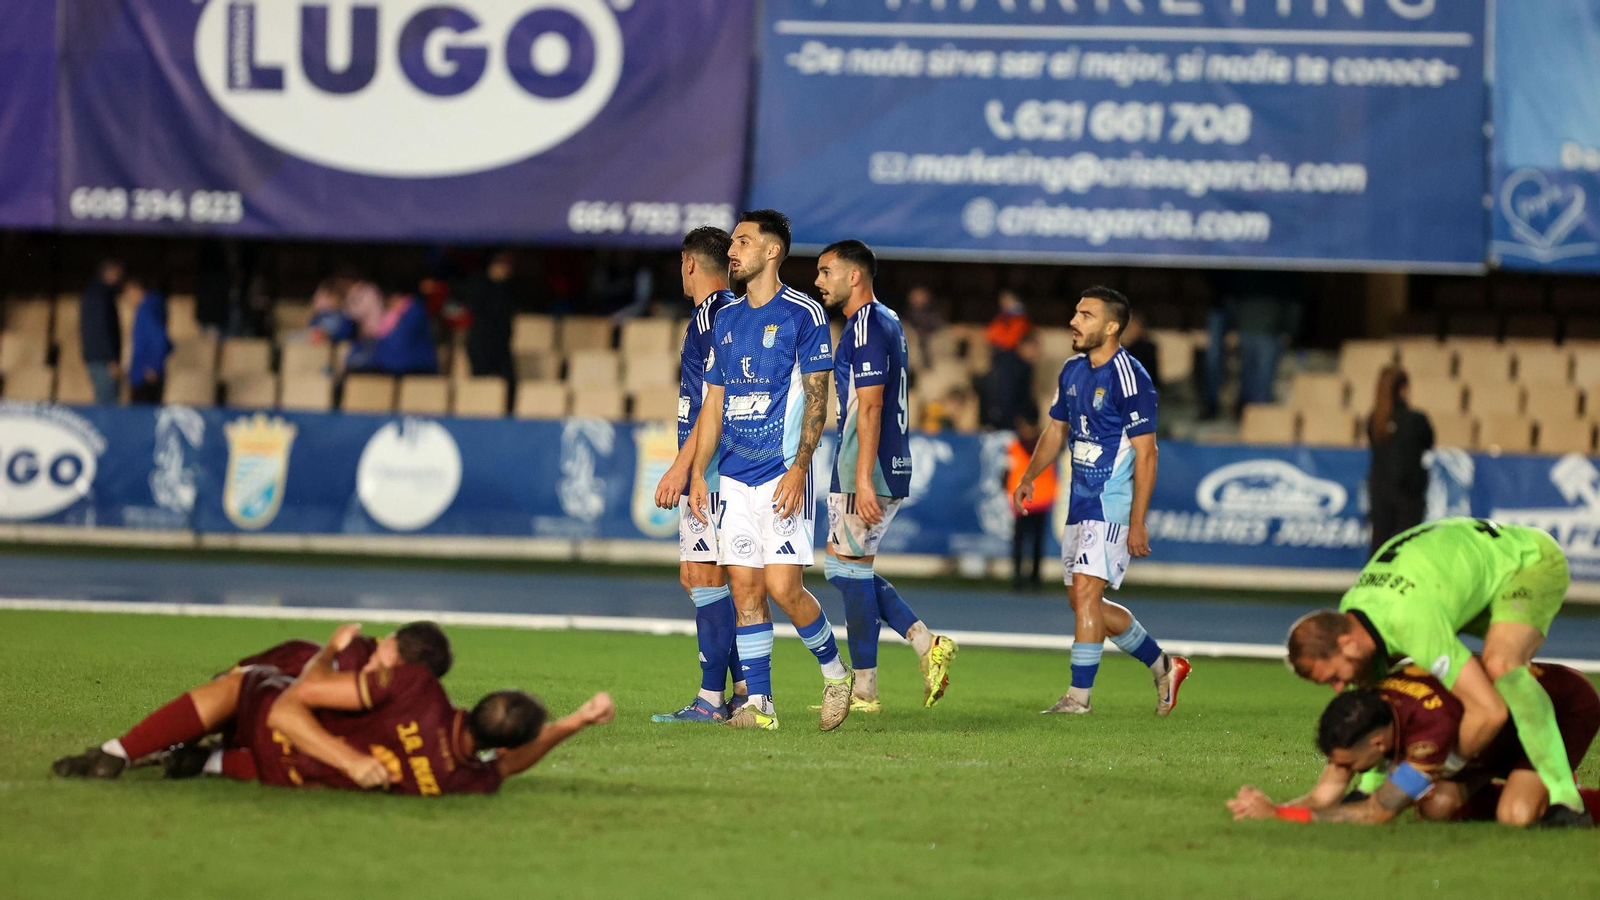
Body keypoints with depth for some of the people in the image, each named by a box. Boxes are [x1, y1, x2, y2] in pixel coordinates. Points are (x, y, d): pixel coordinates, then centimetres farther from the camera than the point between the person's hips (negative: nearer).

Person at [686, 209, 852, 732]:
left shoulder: (804, 314, -5)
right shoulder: (727, 320, 14)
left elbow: (817, 399, -9)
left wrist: (798, 471, -17)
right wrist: (697, 475, 11)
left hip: (782, 474, -6)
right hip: (734, 478, 6)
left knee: (783, 587, -12)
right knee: (745, 588, 2)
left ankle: (836, 673, 10)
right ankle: (758, 703, 5)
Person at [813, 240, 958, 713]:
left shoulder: (866, 326, -14)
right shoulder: (887, 321, 17)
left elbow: (870, 406, -20)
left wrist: (862, 477, -23)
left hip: (864, 471, -10)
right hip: (892, 470, 10)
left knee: (851, 571, -3)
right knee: (845, 568, 14)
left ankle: (864, 691, 1)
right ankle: (927, 644, 7)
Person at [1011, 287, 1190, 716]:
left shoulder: (1130, 378, -15)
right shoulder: (1073, 370, 10)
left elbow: (1146, 453, -16)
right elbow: (1057, 429, 24)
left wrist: (1137, 523, -19)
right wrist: (1029, 477, 12)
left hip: (1113, 504, -9)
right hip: (1081, 502, 9)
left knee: (1085, 592, -15)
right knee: (1083, 601, 12)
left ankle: (1078, 696, -10)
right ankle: (1164, 667, 26)